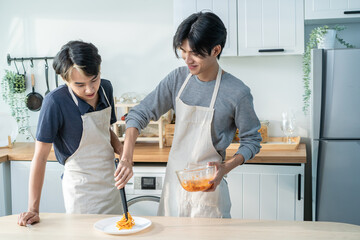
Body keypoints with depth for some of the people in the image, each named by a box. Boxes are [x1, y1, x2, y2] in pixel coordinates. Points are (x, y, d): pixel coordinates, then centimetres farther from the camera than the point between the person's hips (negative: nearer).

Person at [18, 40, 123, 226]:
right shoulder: (56, 102, -23)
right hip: (80, 188, -6)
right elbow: (40, 155, -19)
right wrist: (33, 209, -20)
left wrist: (119, 148, -7)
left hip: (109, 183, 6)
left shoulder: (106, 88, -4)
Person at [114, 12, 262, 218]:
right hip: (174, 180, 4)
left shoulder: (237, 93, -16)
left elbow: (252, 141, -5)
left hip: (207, 186, -4)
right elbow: (140, 114, -3)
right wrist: (127, 159, -15)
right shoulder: (178, 79, -4)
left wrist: (226, 167, -22)